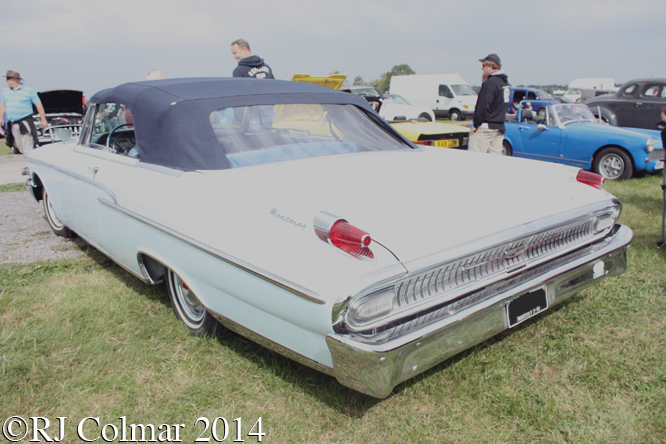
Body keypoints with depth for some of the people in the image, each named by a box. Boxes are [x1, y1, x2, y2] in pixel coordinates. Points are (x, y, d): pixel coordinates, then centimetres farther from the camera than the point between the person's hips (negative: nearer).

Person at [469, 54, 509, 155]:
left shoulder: (490, 82, -15)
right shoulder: (505, 83, 15)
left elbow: (483, 107, -19)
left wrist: (475, 125, -12)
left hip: (485, 128, -9)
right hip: (499, 128, 9)